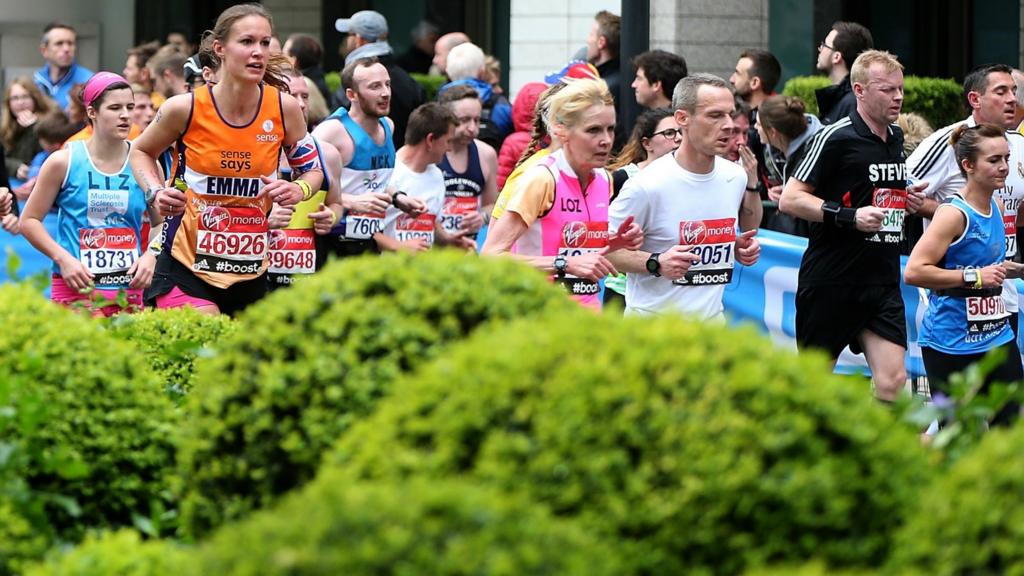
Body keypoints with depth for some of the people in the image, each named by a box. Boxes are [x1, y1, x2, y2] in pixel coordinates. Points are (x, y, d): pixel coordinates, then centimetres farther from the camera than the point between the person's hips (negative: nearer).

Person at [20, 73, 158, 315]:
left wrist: (150, 256, -5)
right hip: (76, 287, -3)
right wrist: (63, 258, -9)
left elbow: (163, 223, 15)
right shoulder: (64, 162, -1)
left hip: (130, 289, 3)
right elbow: (29, 220, 4)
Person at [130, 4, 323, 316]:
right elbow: (141, 151, 11)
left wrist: (299, 190, -11)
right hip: (186, 266, -3)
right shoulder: (185, 108, -9)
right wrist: (156, 192, -8)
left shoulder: (284, 108, -5)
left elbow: (312, 168, 11)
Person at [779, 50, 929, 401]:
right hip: (830, 283, -6)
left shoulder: (896, 138, 13)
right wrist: (850, 216, -22)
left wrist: (908, 200, 8)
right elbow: (790, 200, -13)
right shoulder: (835, 138, -11)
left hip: (883, 282, 6)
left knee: (893, 381, -7)